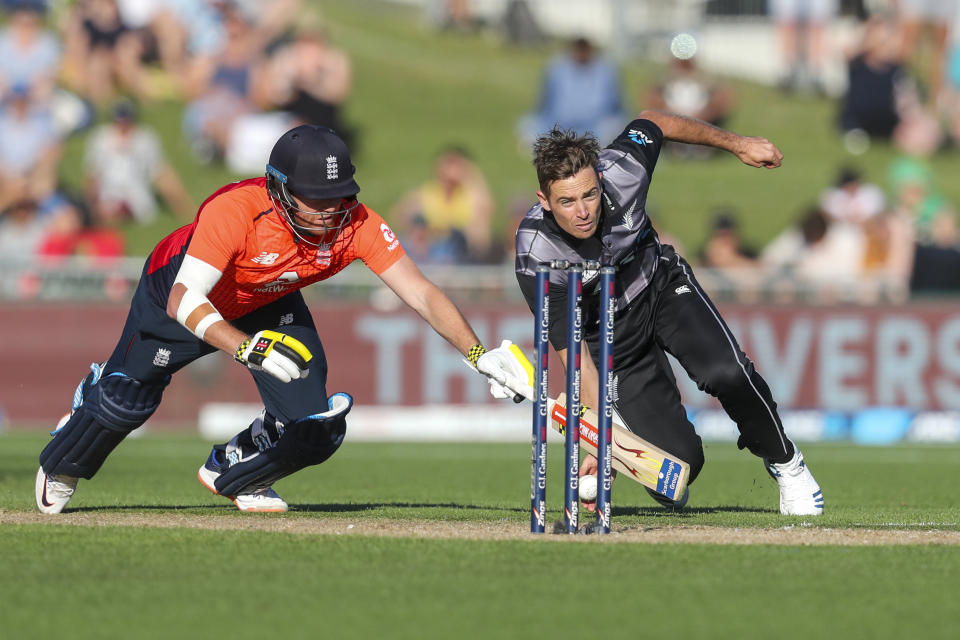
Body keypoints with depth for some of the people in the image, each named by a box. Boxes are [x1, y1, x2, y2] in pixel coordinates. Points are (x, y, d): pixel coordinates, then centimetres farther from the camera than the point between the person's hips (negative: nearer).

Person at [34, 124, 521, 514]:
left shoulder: (355, 224, -32)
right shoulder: (236, 210, -43)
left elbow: (421, 294, -31)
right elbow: (183, 301, -48)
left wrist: (479, 355, -43)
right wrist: (247, 349, -62)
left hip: (269, 307, 3)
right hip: (183, 289, -3)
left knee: (315, 427, -10)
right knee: (126, 400, 0)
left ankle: (231, 472, 24)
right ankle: (63, 465, 38)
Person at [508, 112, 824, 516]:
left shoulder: (620, 170, -29)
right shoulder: (536, 259, -33)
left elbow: (653, 120, -6)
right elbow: (573, 355, -30)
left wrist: (738, 145, 5)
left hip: (662, 287, 2)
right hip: (610, 333, -2)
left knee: (726, 373, -26)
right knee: (681, 459, -13)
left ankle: (783, 460, 3)